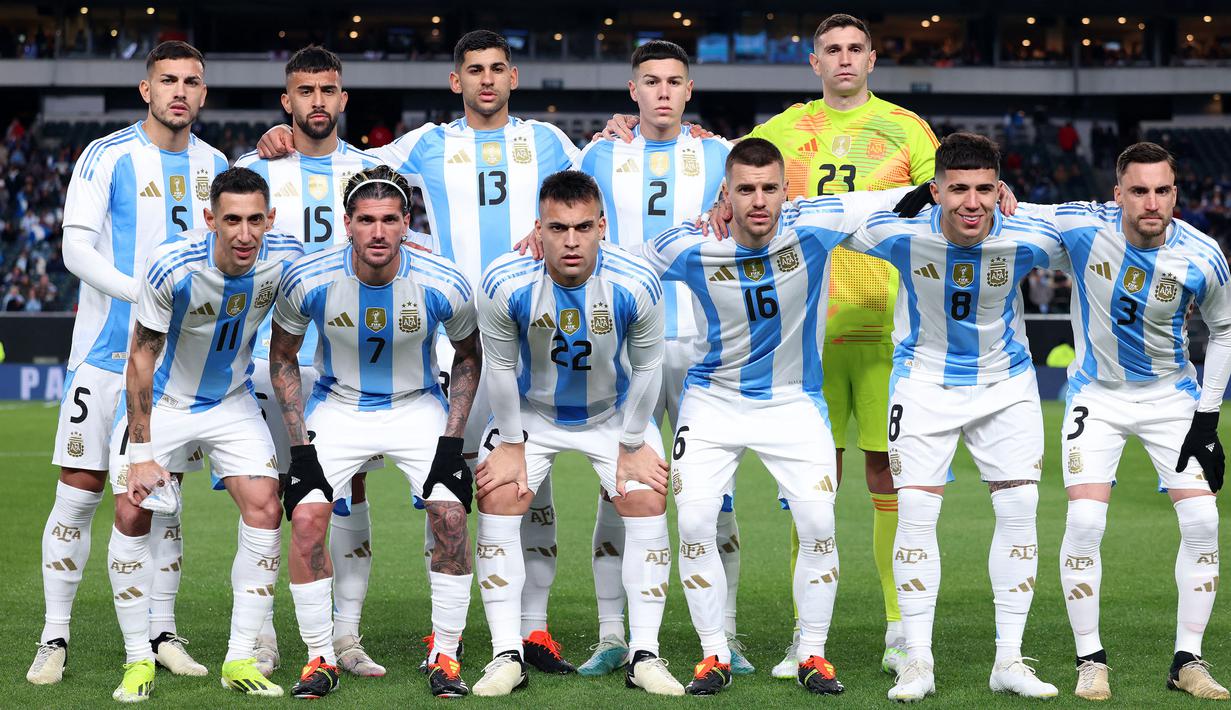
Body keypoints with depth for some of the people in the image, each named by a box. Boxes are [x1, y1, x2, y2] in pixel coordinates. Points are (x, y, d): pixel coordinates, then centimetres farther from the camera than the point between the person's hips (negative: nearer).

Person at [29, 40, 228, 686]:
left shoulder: (213, 166, 10)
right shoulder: (108, 156, -5)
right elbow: (75, 249, -12)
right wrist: (146, 294, -22)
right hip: (107, 348, -4)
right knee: (79, 492, -4)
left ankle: (161, 634, 16)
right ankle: (54, 638, 3)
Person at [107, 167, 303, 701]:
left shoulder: (285, 258, -21)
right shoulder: (172, 266, -29)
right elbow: (142, 358, -19)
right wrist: (140, 452, -20)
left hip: (232, 403, 2)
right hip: (161, 401, -2)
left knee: (264, 508, -11)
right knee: (133, 512, -11)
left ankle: (240, 661, -2)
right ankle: (139, 661, 2)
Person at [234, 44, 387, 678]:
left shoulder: (370, 170, 9)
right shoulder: (254, 170, 4)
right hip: (273, 351, -1)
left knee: (349, 487, 1)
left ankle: (347, 634, 8)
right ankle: (261, 637, 7)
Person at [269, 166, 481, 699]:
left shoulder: (442, 285, -21)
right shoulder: (308, 280, -21)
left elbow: (467, 356, -1)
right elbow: (283, 357, -2)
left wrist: (452, 439, -9)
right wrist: (299, 445, -8)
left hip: (418, 405, 0)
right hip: (338, 409, 0)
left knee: (451, 517, -17)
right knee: (306, 520, -16)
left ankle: (445, 657, -1)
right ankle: (321, 658, 0)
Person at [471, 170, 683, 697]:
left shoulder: (637, 285, -28)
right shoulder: (504, 284, -30)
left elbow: (647, 367, -12)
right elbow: (500, 367, -14)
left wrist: (633, 445, -6)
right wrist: (511, 444, -8)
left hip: (614, 413, 0)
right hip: (531, 412, 0)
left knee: (647, 501, -11)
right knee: (497, 498, -14)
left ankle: (644, 655, -2)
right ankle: (507, 656, -6)